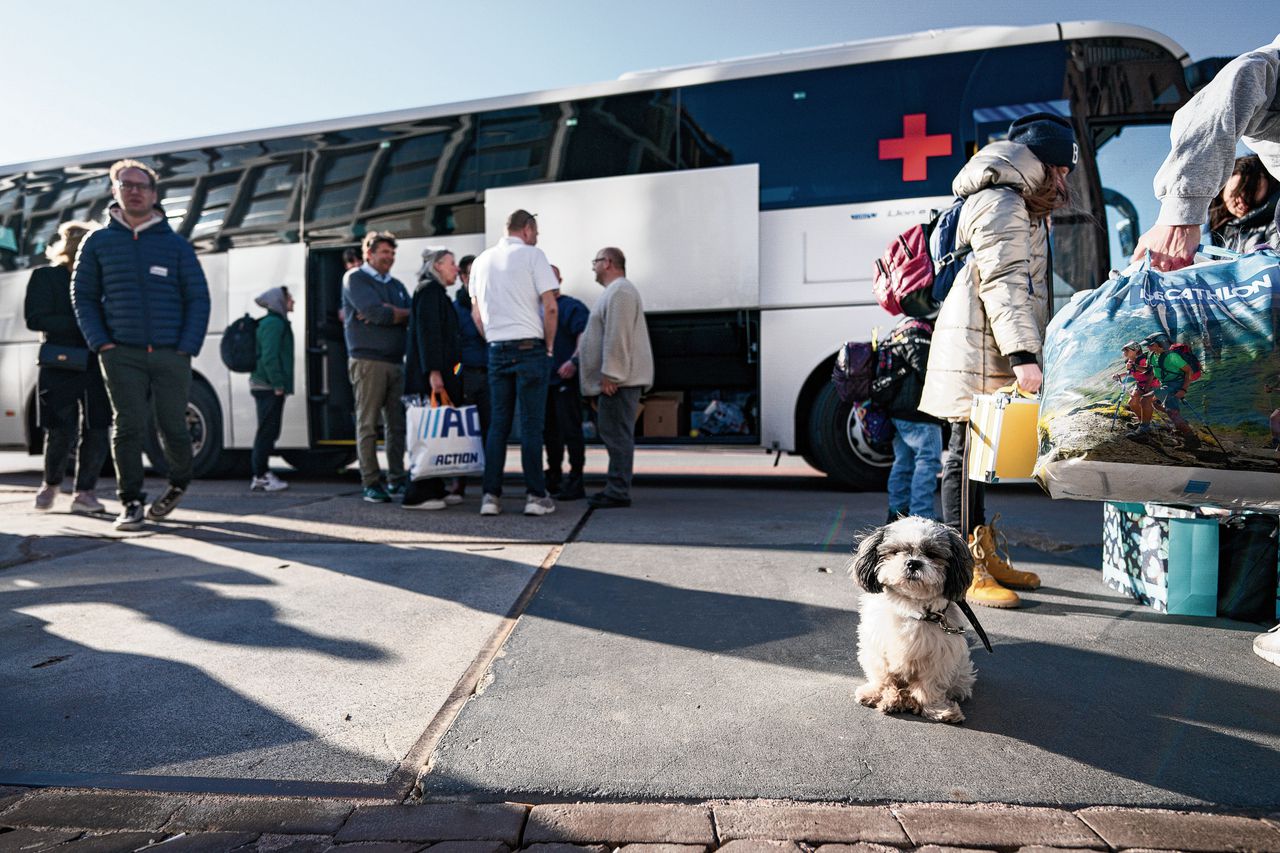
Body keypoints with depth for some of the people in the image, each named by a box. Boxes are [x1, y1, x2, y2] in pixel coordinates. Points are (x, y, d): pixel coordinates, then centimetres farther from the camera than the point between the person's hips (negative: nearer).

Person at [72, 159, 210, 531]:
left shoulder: (176, 244, 7)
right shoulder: (98, 243, 9)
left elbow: (198, 298, 4)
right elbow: (83, 296, 10)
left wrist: (187, 347, -6)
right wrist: (100, 343, -3)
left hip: (171, 354, 0)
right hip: (121, 354, 1)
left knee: (173, 428, 3)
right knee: (128, 427, -4)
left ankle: (179, 482, 29)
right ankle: (131, 503, 5)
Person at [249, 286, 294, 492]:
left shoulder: (276, 322, 20)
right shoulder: (274, 323, -12)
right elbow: (269, 356, -20)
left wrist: (279, 384, 18)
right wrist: (278, 384, -20)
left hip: (264, 385, 11)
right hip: (269, 386, -11)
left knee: (268, 431, 15)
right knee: (267, 431, -7)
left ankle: (262, 473, 23)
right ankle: (260, 477, -3)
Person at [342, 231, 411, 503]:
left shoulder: (396, 285, 21)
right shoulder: (355, 278, 3)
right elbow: (377, 312, -13)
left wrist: (386, 313, -9)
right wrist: (402, 314, 2)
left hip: (396, 361, 6)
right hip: (367, 360, -6)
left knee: (398, 423, 5)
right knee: (368, 424, -4)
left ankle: (396, 480, 12)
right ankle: (371, 484, 0)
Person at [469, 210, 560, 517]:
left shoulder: (482, 260, 15)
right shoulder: (532, 255, -2)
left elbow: (476, 313, 16)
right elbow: (550, 307, -10)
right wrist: (549, 346, 0)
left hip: (497, 350, 5)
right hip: (530, 347, -5)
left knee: (497, 424, 7)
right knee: (531, 424, -3)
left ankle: (491, 495, 6)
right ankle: (535, 495, 0)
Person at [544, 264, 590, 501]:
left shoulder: (572, 307, -3)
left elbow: (585, 337, -15)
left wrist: (573, 361, -29)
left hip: (566, 379, -8)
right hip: (544, 380, 8)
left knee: (570, 431, -7)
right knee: (549, 431, 14)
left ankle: (575, 482, -2)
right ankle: (553, 479, 26)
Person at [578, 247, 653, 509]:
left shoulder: (619, 291, -11)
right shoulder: (616, 291, 25)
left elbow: (617, 337, -20)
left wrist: (609, 374, -22)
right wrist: (575, 361, 28)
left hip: (618, 379, -11)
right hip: (618, 378, 11)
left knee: (617, 434, -9)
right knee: (616, 434, 12)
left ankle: (618, 492, -6)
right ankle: (616, 488, 18)